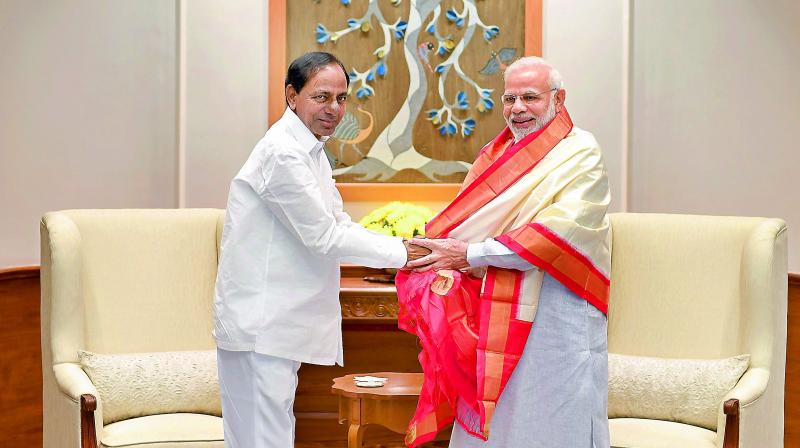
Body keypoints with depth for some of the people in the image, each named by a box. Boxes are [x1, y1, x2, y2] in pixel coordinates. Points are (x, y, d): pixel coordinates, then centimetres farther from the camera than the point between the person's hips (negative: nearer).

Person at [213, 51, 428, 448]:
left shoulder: (311, 151, 15)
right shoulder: (282, 154, -18)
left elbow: (338, 224, 16)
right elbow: (324, 237, -18)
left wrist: (409, 249, 3)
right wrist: (400, 253, -11)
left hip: (277, 324, 11)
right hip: (258, 326, -10)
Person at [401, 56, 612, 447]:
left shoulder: (581, 155, -6)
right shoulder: (495, 155, 14)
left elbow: (559, 231, -20)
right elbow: (466, 224, 10)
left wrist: (472, 254, -19)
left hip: (556, 317, -6)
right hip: (496, 317, 6)